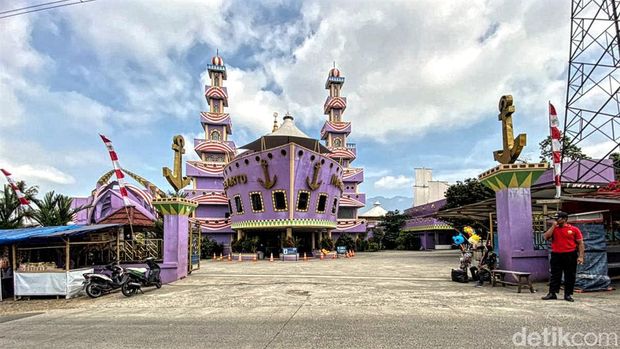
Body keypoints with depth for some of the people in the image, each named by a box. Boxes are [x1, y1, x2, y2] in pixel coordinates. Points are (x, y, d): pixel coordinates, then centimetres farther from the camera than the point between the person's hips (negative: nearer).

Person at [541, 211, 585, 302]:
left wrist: (580, 256, -7)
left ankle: (568, 294, 15)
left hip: (570, 255, -2)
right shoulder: (553, 229, 8)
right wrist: (553, 226, -5)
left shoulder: (574, 229, 1)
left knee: (570, 276, 5)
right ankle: (552, 293, 9)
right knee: (555, 275, 5)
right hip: (556, 255, 2)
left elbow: (580, 243, 1)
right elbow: (546, 237, -7)